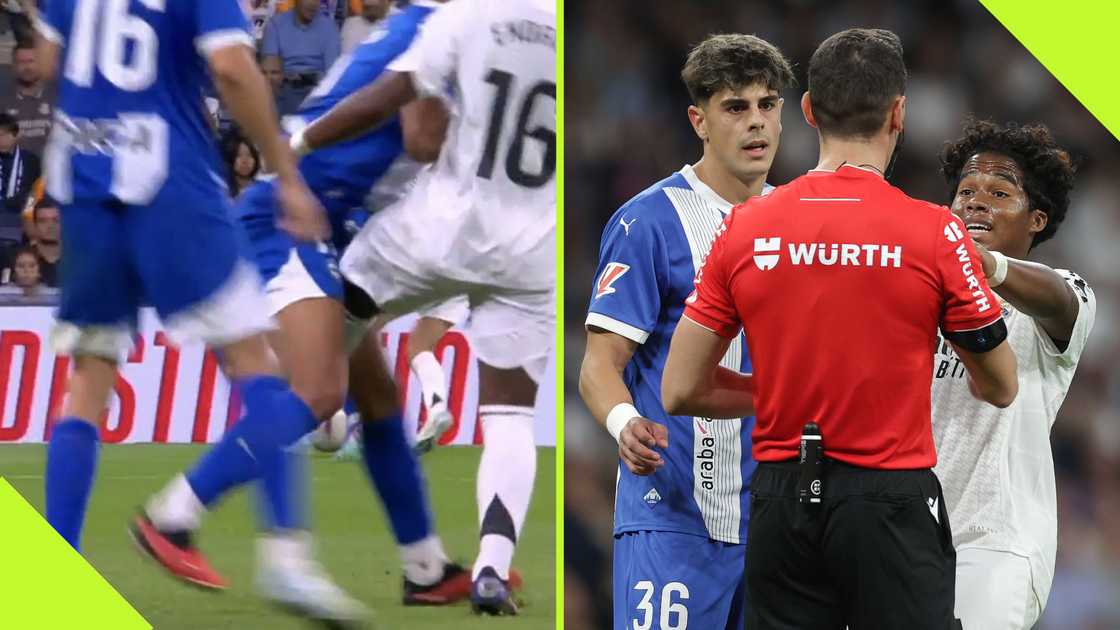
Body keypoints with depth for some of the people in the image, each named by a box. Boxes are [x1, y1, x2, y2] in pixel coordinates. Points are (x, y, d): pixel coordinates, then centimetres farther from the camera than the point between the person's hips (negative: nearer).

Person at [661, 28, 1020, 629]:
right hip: (892, 501, -3)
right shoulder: (934, 231, -9)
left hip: (782, 503, 3)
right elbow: (1000, 388, 3)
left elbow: (680, 392, 2)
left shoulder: (743, 227, -2)